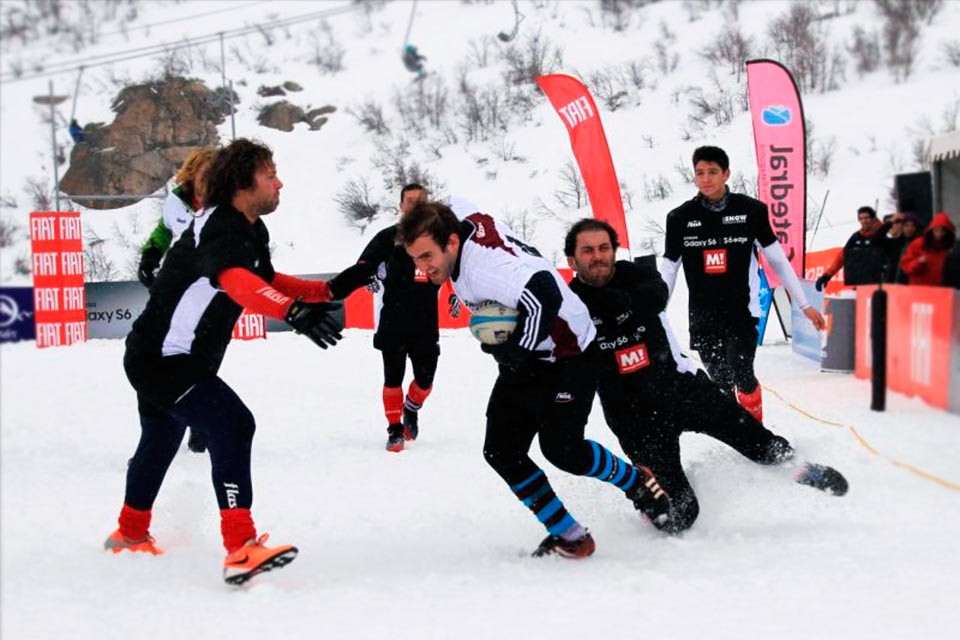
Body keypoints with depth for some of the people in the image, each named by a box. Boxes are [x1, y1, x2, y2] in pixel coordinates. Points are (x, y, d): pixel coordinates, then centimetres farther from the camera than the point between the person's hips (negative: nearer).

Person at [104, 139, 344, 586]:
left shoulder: (249, 231, 6)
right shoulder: (218, 231, -26)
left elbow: (266, 281, 20)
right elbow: (237, 282, -46)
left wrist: (328, 290, 10)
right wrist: (294, 311, -61)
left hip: (159, 358, 11)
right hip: (161, 360, -11)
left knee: (161, 441, 28)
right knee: (233, 425, -24)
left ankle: (130, 535, 50)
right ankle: (241, 550, -29)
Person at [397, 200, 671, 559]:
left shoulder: (483, 264, -32)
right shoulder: (466, 226, -4)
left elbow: (543, 297, -42)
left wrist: (514, 351, -27)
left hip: (565, 355, -10)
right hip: (524, 360, 10)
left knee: (562, 451, -11)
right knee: (502, 453, -1)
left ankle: (635, 482, 19)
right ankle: (570, 537, 5)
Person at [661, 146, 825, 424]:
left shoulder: (751, 210, -2)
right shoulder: (680, 218, 0)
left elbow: (778, 260, 5)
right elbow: (667, 271, 7)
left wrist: (805, 305, 7)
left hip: (742, 311, -2)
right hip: (703, 317, 2)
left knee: (742, 376, -15)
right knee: (721, 384, 5)